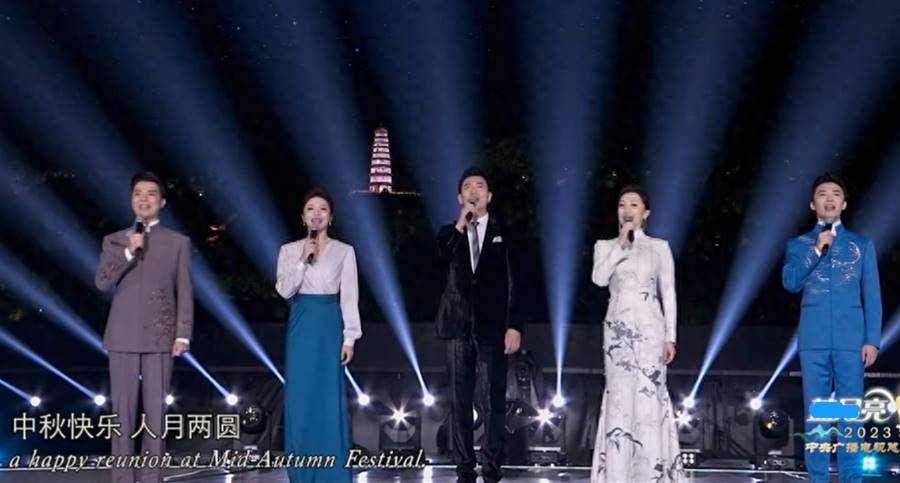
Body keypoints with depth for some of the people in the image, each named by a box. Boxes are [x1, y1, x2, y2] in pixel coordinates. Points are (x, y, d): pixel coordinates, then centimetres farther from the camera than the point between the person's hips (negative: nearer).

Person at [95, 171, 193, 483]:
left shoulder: (178, 242, 7)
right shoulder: (114, 240, 11)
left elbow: (184, 291, 3)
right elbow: (102, 283, -1)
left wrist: (183, 334, -5)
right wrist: (129, 252, -12)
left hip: (160, 336, -1)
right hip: (123, 336, 1)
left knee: (156, 409, 1)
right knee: (122, 409, 2)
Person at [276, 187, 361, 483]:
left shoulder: (344, 251, 4)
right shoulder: (289, 250, 6)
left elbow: (349, 297, 1)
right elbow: (284, 291, -4)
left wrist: (349, 337, -5)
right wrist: (303, 260, -14)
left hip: (330, 327, -1)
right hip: (301, 328, 1)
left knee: (331, 399, -1)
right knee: (300, 398, 2)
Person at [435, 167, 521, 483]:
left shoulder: (504, 233, 7)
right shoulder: (450, 233, 12)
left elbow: (513, 282, 2)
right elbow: (436, 265, -9)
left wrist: (514, 326, -7)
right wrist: (460, 225, -12)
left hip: (492, 326, -2)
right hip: (458, 325, 2)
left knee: (493, 399, -3)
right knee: (460, 399, 3)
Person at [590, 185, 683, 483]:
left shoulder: (659, 247, 8)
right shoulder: (606, 246, 11)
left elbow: (668, 294, 5)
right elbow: (599, 279, -8)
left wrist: (670, 337, -3)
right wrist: (621, 244, -8)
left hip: (650, 329, -1)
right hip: (617, 330, 1)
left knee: (649, 397, -6)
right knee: (619, 398, -2)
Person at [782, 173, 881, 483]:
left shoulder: (862, 245, 11)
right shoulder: (798, 245, 12)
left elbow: (872, 296, 7)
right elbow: (790, 282, -4)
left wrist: (872, 340, -2)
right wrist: (816, 250, -11)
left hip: (851, 339, 0)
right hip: (814, 339, 1)